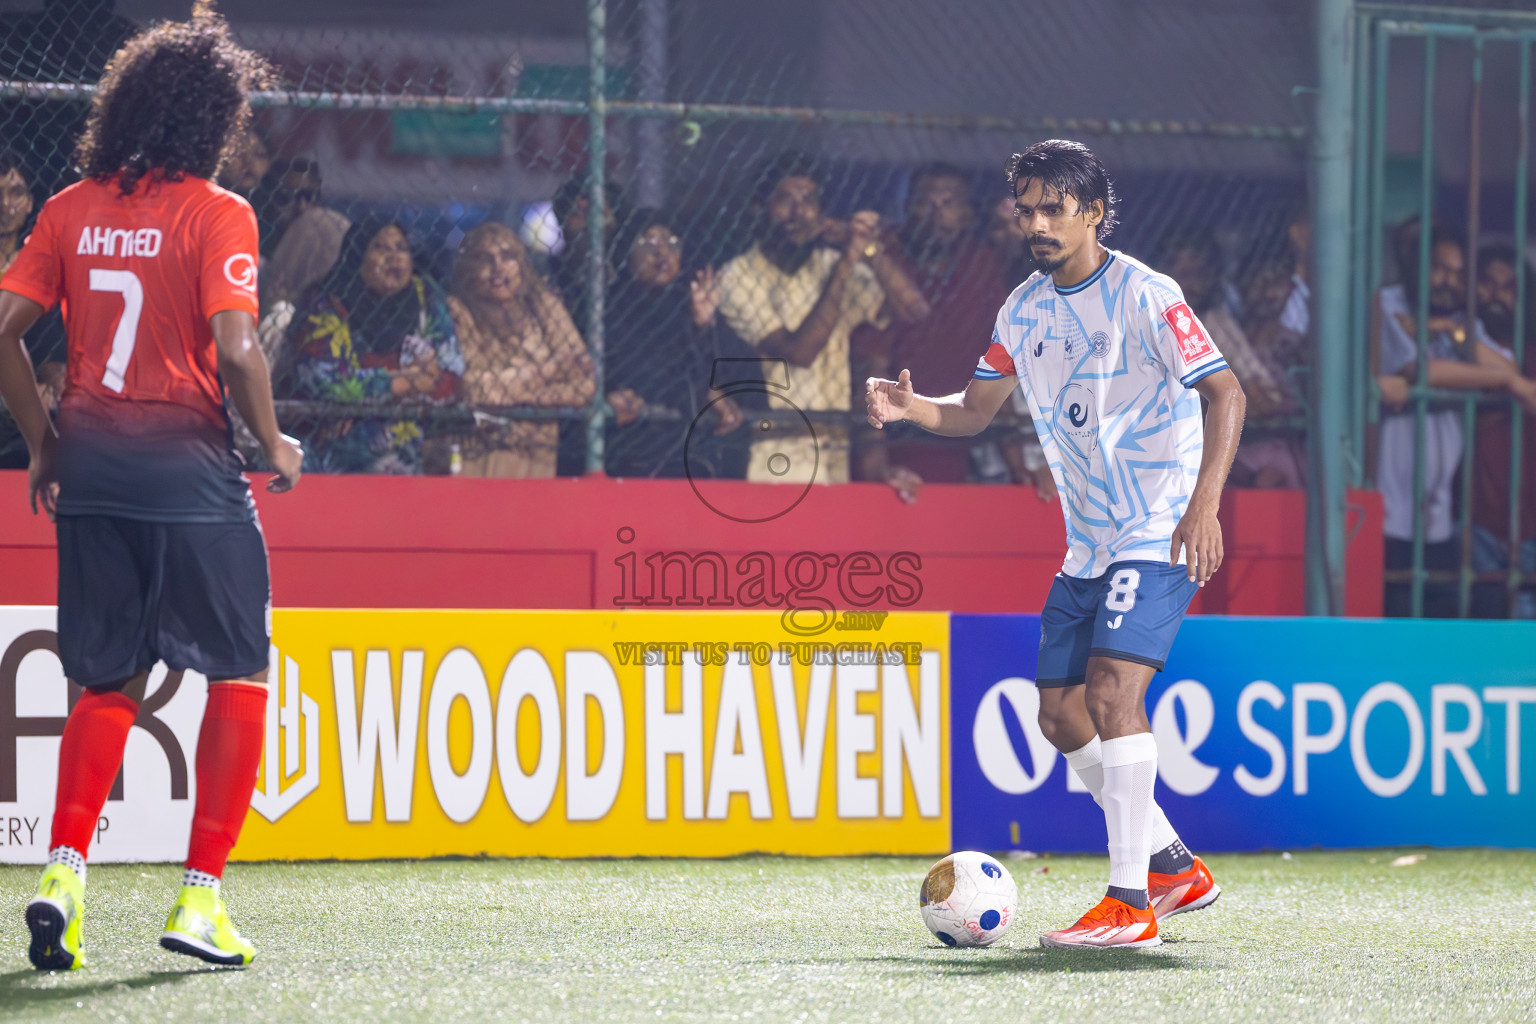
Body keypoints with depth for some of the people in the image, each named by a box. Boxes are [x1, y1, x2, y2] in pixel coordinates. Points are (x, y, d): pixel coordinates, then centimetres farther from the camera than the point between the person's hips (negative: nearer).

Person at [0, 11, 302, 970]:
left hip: (90, 463, 5)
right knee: (239, 676, 8)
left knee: (109, 682, 16)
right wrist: (276, 444, -2)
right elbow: (236, 351, -17)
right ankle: (201, 898, 3)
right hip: (189, 468, -5)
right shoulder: (217, 215, -8)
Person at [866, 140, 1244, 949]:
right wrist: (908, 408, -6)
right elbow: (975, 410, 16)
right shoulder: (1025, 309, 9)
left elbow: (1225, 392, -15)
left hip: (1160, 532, -8)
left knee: (1111, 688, -22)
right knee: (1060, 712, 6)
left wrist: (1204, 504, -26)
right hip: (1088, 542, 8)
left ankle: (1131, 904, -21)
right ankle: (1175, 867, 23)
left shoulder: (1144, 296, -12)